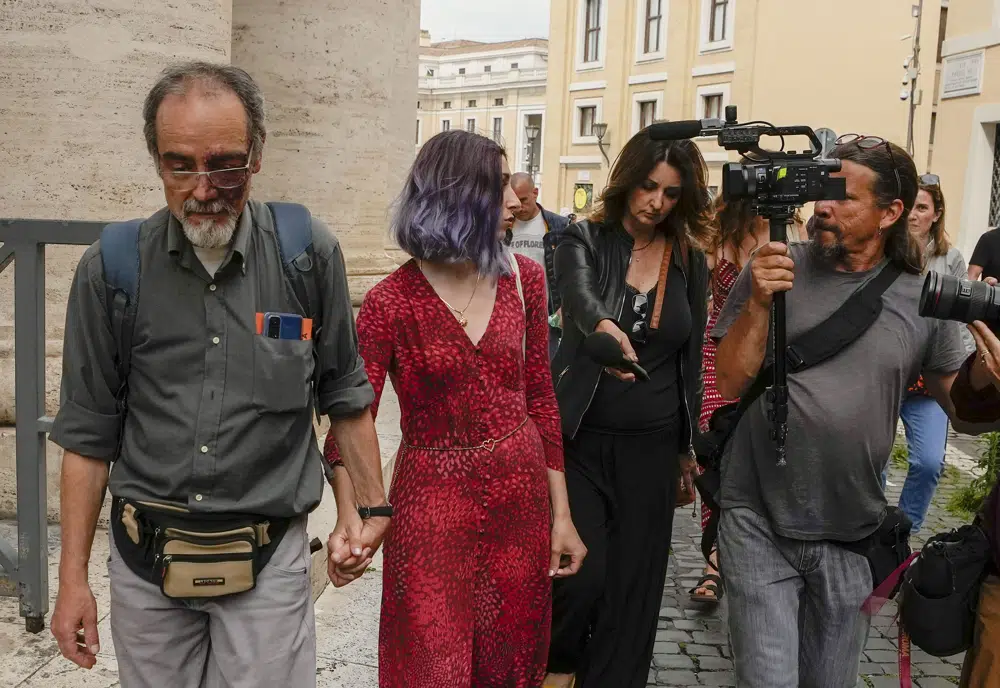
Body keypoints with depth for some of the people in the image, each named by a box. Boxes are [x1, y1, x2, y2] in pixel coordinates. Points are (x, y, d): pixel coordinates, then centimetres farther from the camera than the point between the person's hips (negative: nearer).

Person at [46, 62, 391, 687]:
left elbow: (346, 397, 6)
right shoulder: (110, 269, -4)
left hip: (268, 563, -1)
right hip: (144, 562, 2)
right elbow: (88, 434, 2)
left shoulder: (310, 255, -6)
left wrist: (374, 509, 8)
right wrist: (73, 578, 3)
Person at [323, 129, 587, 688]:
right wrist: (349, 517, -31)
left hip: (521, 497, 4)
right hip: (434, 502, -3)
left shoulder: (523, 278, 0)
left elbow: (541, 399, 6)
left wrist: (561, 513, 6)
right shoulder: (393, 301, -12)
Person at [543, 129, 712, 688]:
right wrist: (603, 327, -51)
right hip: (580, 438, -3)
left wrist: (687, 444, 13)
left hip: (651, 447, 3)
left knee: (633, 587, 7)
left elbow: (691, 360, 11)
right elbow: (580, 295, -28)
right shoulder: (585, 240, -5)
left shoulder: (691, 261, 5)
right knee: (581, 573, -8)